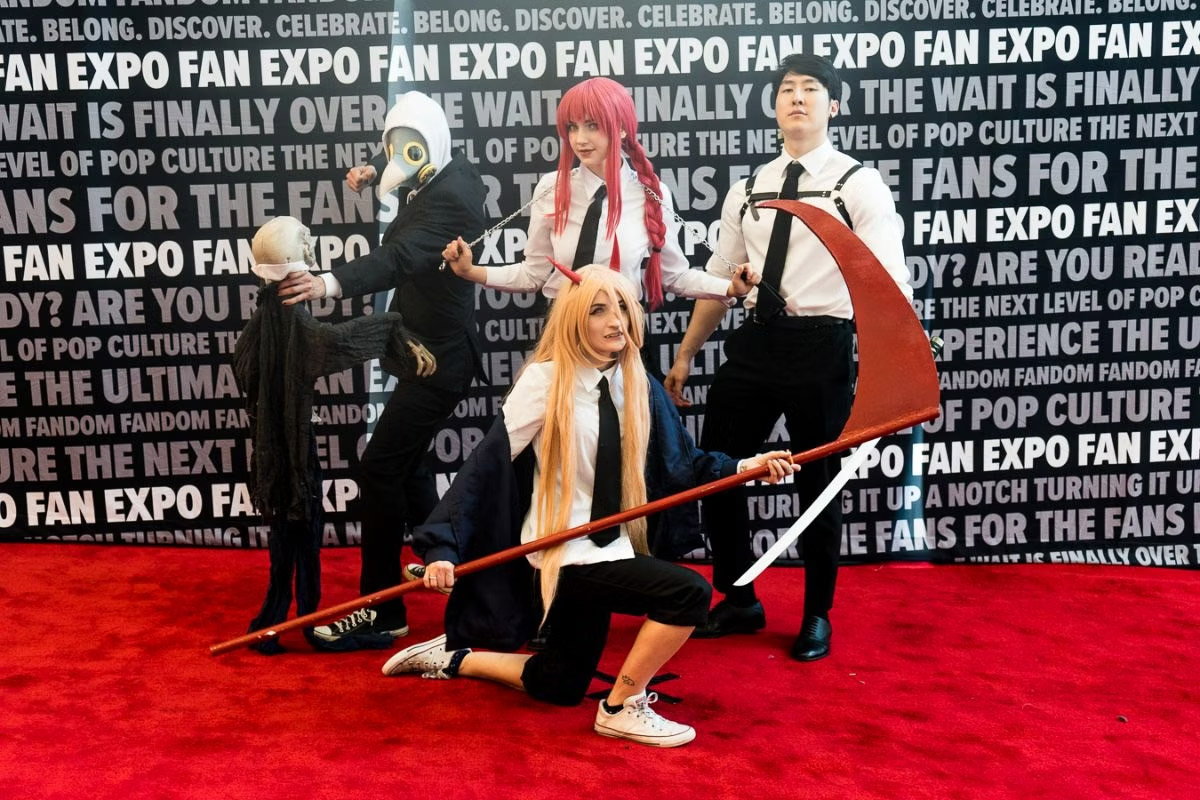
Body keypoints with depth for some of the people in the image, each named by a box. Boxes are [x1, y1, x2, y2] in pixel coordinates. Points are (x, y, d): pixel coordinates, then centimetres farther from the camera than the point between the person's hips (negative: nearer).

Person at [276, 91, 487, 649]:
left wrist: (330, 283, -56)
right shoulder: (450, 174, 7)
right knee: (404, 461, 22)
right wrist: (375, 178, 16)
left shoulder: (450, 198, -23)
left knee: (380, 468, -14)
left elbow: (400, 257, -41)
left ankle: (381, 612, -9)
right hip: (433, 349, 11)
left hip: (439, 357, -11)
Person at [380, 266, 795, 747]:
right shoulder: (545, 379, -15)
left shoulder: (640, 387, 3)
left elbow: (679, 465, 3)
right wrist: (444, 546, -21)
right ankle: (622, 708, -4)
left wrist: (745, 466, -12)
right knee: (689, 592, -23)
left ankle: (451, 657, 35)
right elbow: (487, 463, -16)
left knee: (561, 689, 19)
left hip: (607, 552, 7)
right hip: (566, 556, -7)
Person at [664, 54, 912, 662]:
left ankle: (816, 617, 30)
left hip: (821, 346, -5)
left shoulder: (859, 185, -3)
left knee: (817, 484, 9)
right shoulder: (747, 191, 13)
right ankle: (739, 601, 29)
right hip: (754, 342, 5)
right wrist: (685, 355, 17)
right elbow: (718, 280, 18)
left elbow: (889, 285, -11)